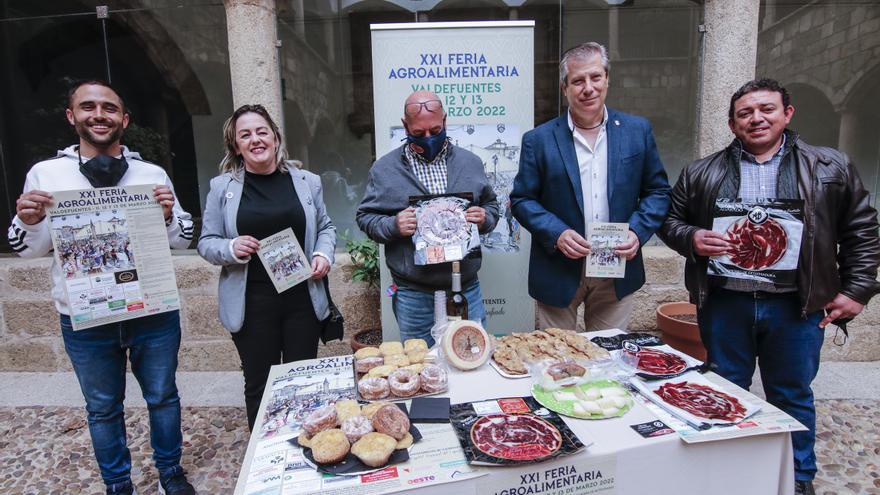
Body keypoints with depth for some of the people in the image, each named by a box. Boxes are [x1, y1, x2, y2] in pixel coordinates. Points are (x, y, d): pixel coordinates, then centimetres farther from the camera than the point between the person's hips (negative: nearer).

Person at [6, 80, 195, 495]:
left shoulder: (152, 174, -1)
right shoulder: (45, 173, -1)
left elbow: (182, 241, 3)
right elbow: (26, 249, 4)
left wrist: (169, 215, -17)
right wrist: (29, 223, -17)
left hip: (153, 313, 0)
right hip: (85, 321, 0)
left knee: (162, 397, 15)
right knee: (103, 408, 16)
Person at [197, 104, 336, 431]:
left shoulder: (307, 182, 5)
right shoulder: (222, 187, 1)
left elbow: (325, 227, 15)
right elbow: (206, 243, 4)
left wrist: (323, 254, -4)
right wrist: (231, 249, -16)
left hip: (303, 298, 1)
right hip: (251, 303, -1)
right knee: (259, 385, 11)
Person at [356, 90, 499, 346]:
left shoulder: (470, 162, 7)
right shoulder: (384, 169, 0)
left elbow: (491, 205, 15)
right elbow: (365, 217, 3)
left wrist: (485, 218, -8)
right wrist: (393, 226, -17)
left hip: (467, 288, 2)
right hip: (414, 295, -2)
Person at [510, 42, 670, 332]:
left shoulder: (638, 131, 2)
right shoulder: (539, 140, -4)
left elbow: (657, 191, 7)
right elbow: (522, 199, -2)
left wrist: (638, 232, -10)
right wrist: (556, 234, -17)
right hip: (559, 273, -1)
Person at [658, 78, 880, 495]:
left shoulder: (831, 168, 4)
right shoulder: (702, 173, 4)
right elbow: (670, 220, 9)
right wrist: (691, 238, -12)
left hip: (796, 307, 0)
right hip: (724, 303, 1)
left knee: (793, 397, 15)